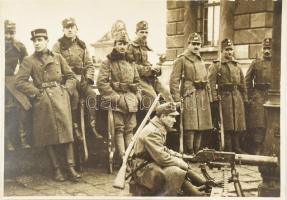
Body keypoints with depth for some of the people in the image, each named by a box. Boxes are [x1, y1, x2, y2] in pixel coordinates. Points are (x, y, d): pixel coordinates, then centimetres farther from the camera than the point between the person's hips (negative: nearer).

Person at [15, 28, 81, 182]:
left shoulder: (58, 58, 10)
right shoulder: (29, 61, 4)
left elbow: (71, 77, 13)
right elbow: (20, 81, -4)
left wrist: (66, 90, -1)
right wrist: (36, 92, -8)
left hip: (60, 99, 1)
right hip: (43, 102, -1)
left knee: (66, 132, -2)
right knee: (48, 136, 2)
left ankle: (71, 169, 1)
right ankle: (56, 170, 11)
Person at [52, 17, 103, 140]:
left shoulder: (82, 45, 16)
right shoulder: (59, 45, 3)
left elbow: (89, 64, 15)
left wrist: (88, 78, -2)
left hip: (81, 79, 3)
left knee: (92, 94, -23)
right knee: (74, 95, -31)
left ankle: (93, 127, -18)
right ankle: (76, 128, -20)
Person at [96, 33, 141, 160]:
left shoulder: (131, 63, 16)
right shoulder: (108, 62, -1)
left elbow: (137, 81, 23)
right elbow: (101, 82, -11)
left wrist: (137, 96, 8)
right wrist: (115, 97, -15)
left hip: (131, 100, 5)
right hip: (116, 100, -5)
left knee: (130, 129, 7)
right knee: (119, 130, -4)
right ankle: (123, 158, -4)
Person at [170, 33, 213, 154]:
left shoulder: (200, 60, 19)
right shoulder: (181, 59, -3)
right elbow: (174, 80, -10)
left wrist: (208, 96, 18)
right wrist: (177, 99, -16)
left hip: (203, 96, 7)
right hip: (189, 96, -7)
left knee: (201, 127, 9)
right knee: (190, 128, -9)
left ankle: (197, 152, 19)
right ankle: (190, 153, -1)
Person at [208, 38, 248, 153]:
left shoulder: (237, 66, 16)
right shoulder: (216, 66, -1)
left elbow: (243, 84, 17)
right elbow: (212, 84, -9)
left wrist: (245, 99, 11)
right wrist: (214, 99, -17)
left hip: (238, 98, 5)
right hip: (224, 97, -5)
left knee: (238, 124, 7)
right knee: (227, 126, -4)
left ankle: (236, 148, 18)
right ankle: (228, 149, 4)